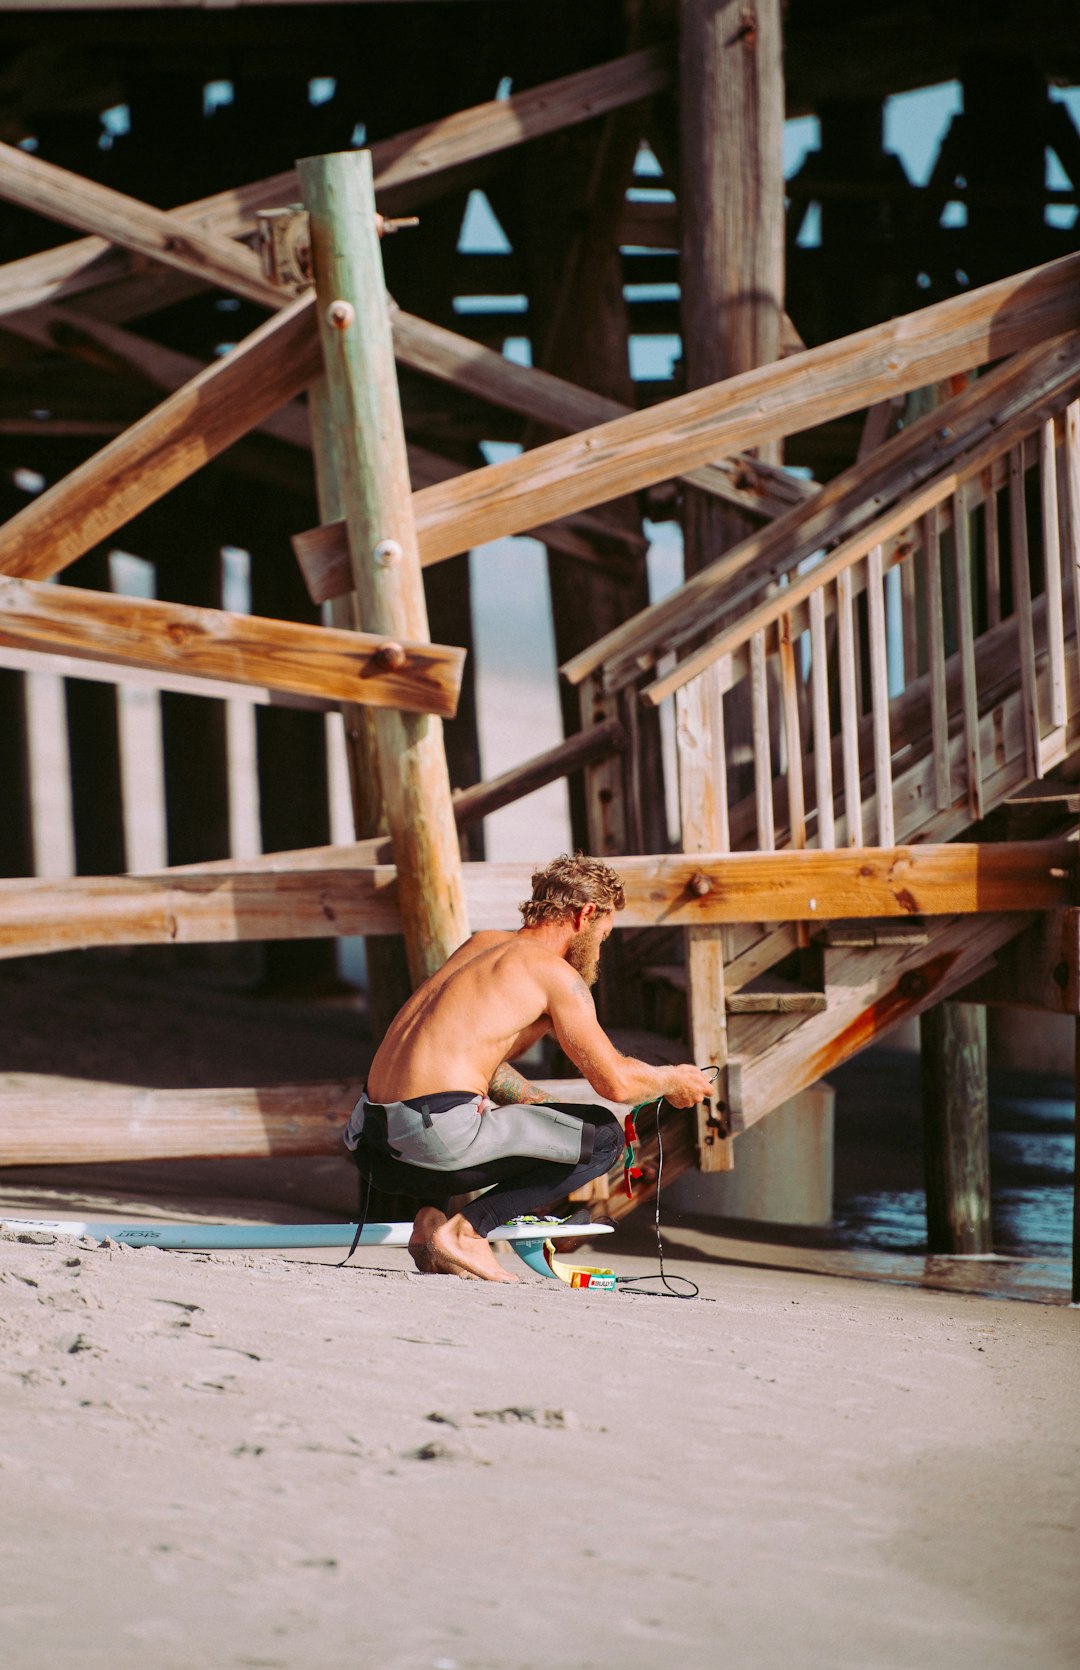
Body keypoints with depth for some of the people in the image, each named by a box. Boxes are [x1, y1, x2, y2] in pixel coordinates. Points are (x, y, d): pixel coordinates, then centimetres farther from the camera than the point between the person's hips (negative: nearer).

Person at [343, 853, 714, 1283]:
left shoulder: (480, 945, 23)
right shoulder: (554, 972, -1)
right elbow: (615, 1081, -3)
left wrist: (547, 1107, 34)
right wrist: (672, 1082, 16)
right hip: (438, 1142, -8)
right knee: (605, 1138, 6)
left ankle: (430, 1217, 12)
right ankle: (464, 1231, -6)